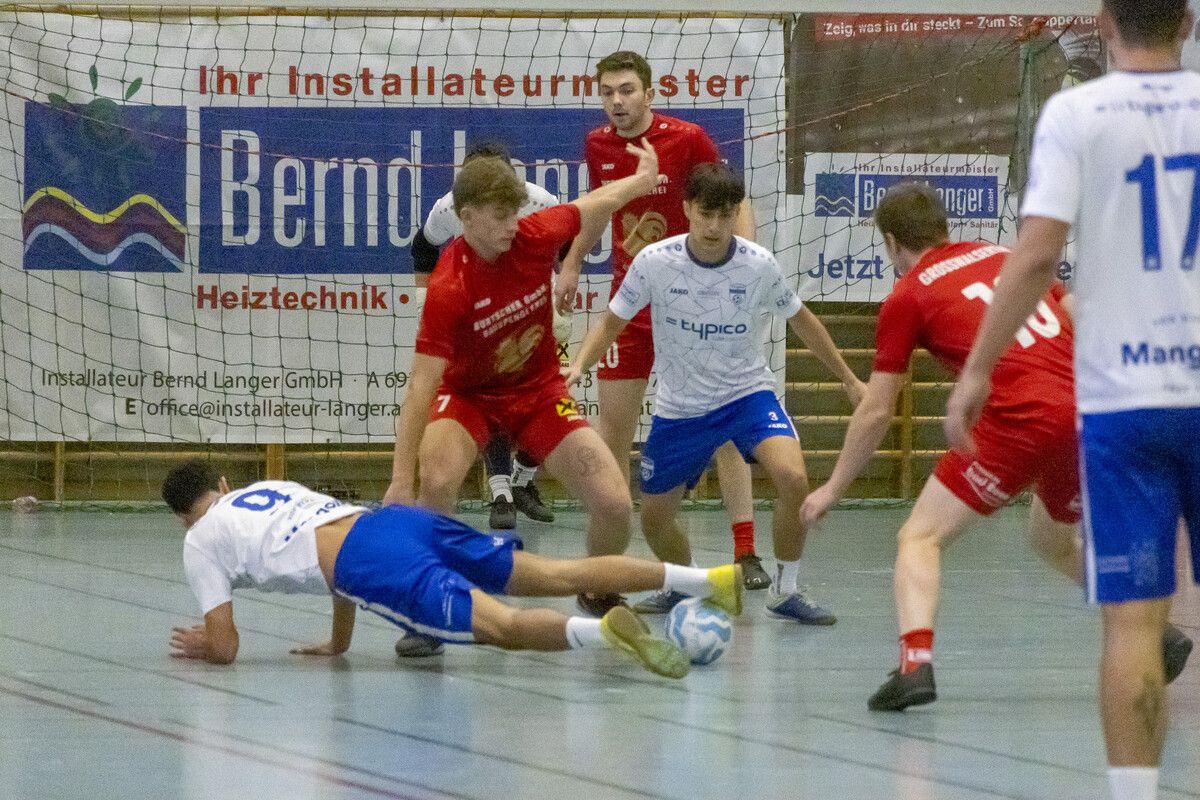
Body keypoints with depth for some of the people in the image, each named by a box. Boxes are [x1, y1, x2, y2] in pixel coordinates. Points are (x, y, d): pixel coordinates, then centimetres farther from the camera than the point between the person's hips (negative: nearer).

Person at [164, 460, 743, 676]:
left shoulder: (201, 542, 18)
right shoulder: (272, 489, 38)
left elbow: (224, 647, 14)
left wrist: (196, 646, 36)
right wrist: (338, 642, 51)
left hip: (372, 562, -7)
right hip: (401, 521, 7)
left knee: (500, 624, -25)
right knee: (558, 576, 0)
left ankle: (603, 630, -52)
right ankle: (708, 579, -13)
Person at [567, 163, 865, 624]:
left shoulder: (759, 265, -14)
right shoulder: (654, 262, -16)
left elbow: (800, 321, 4)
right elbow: (613, 323, -3)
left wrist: (848, 379, 11)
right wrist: (579, 365, -22)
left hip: (747, 392, -1)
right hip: (679, 408, 2)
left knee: (792, 478, -27)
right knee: (654, 519, 6)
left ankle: (785, 590, -7)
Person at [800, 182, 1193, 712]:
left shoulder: (907, 297, 7)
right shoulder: (1005, 257, 21)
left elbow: (876, 412, 10)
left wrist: (833, 489, 20)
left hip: (1019, 424, -6)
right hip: (1087, 414, 6)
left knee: (920, 538, 2)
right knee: (1055, 542, 31)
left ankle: (915, 664, -20)